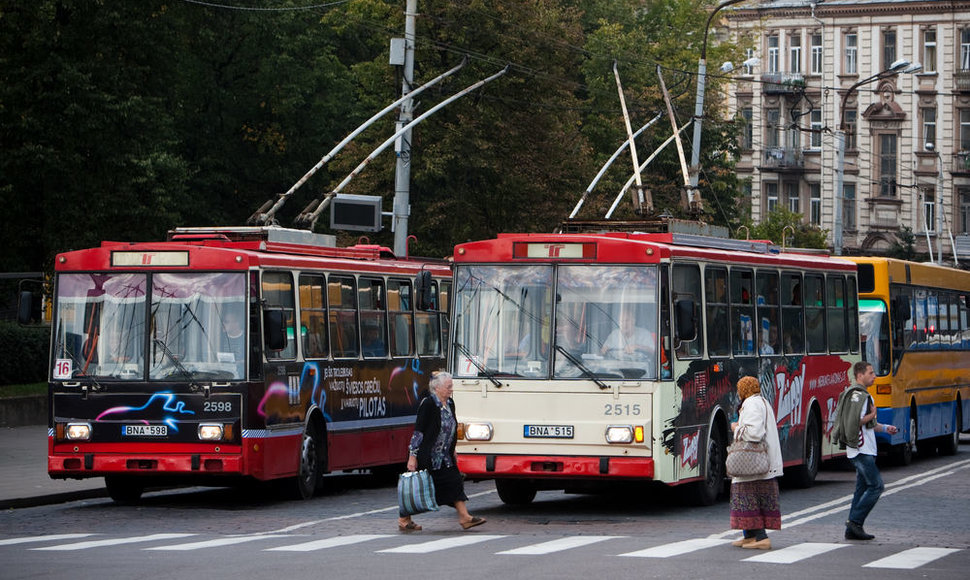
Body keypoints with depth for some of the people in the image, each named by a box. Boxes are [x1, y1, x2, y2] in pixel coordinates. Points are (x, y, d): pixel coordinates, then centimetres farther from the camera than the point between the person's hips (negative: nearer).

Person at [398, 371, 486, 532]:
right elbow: (418, 431, -17)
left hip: (444, 457, 8)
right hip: (427, 456, -8)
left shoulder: (449, 404, 9)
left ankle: (465, 518, 1)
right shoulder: (428, 404, -16)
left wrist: (452, 451, 23)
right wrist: (412, 456, -18)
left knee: (454, 482, 1)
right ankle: (404, 519, 12)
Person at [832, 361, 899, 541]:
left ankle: (852, 529, 10)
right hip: (861, 449, -10)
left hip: (864, 450, 10)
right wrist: (872, 415, -11)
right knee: (876, 485, -11)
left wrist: (885, 428, 16)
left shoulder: (863, 395, 19)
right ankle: (855, 521, -10)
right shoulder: (858, 396, -14)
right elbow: (855, 422, -23)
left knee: (862, 488, 9)